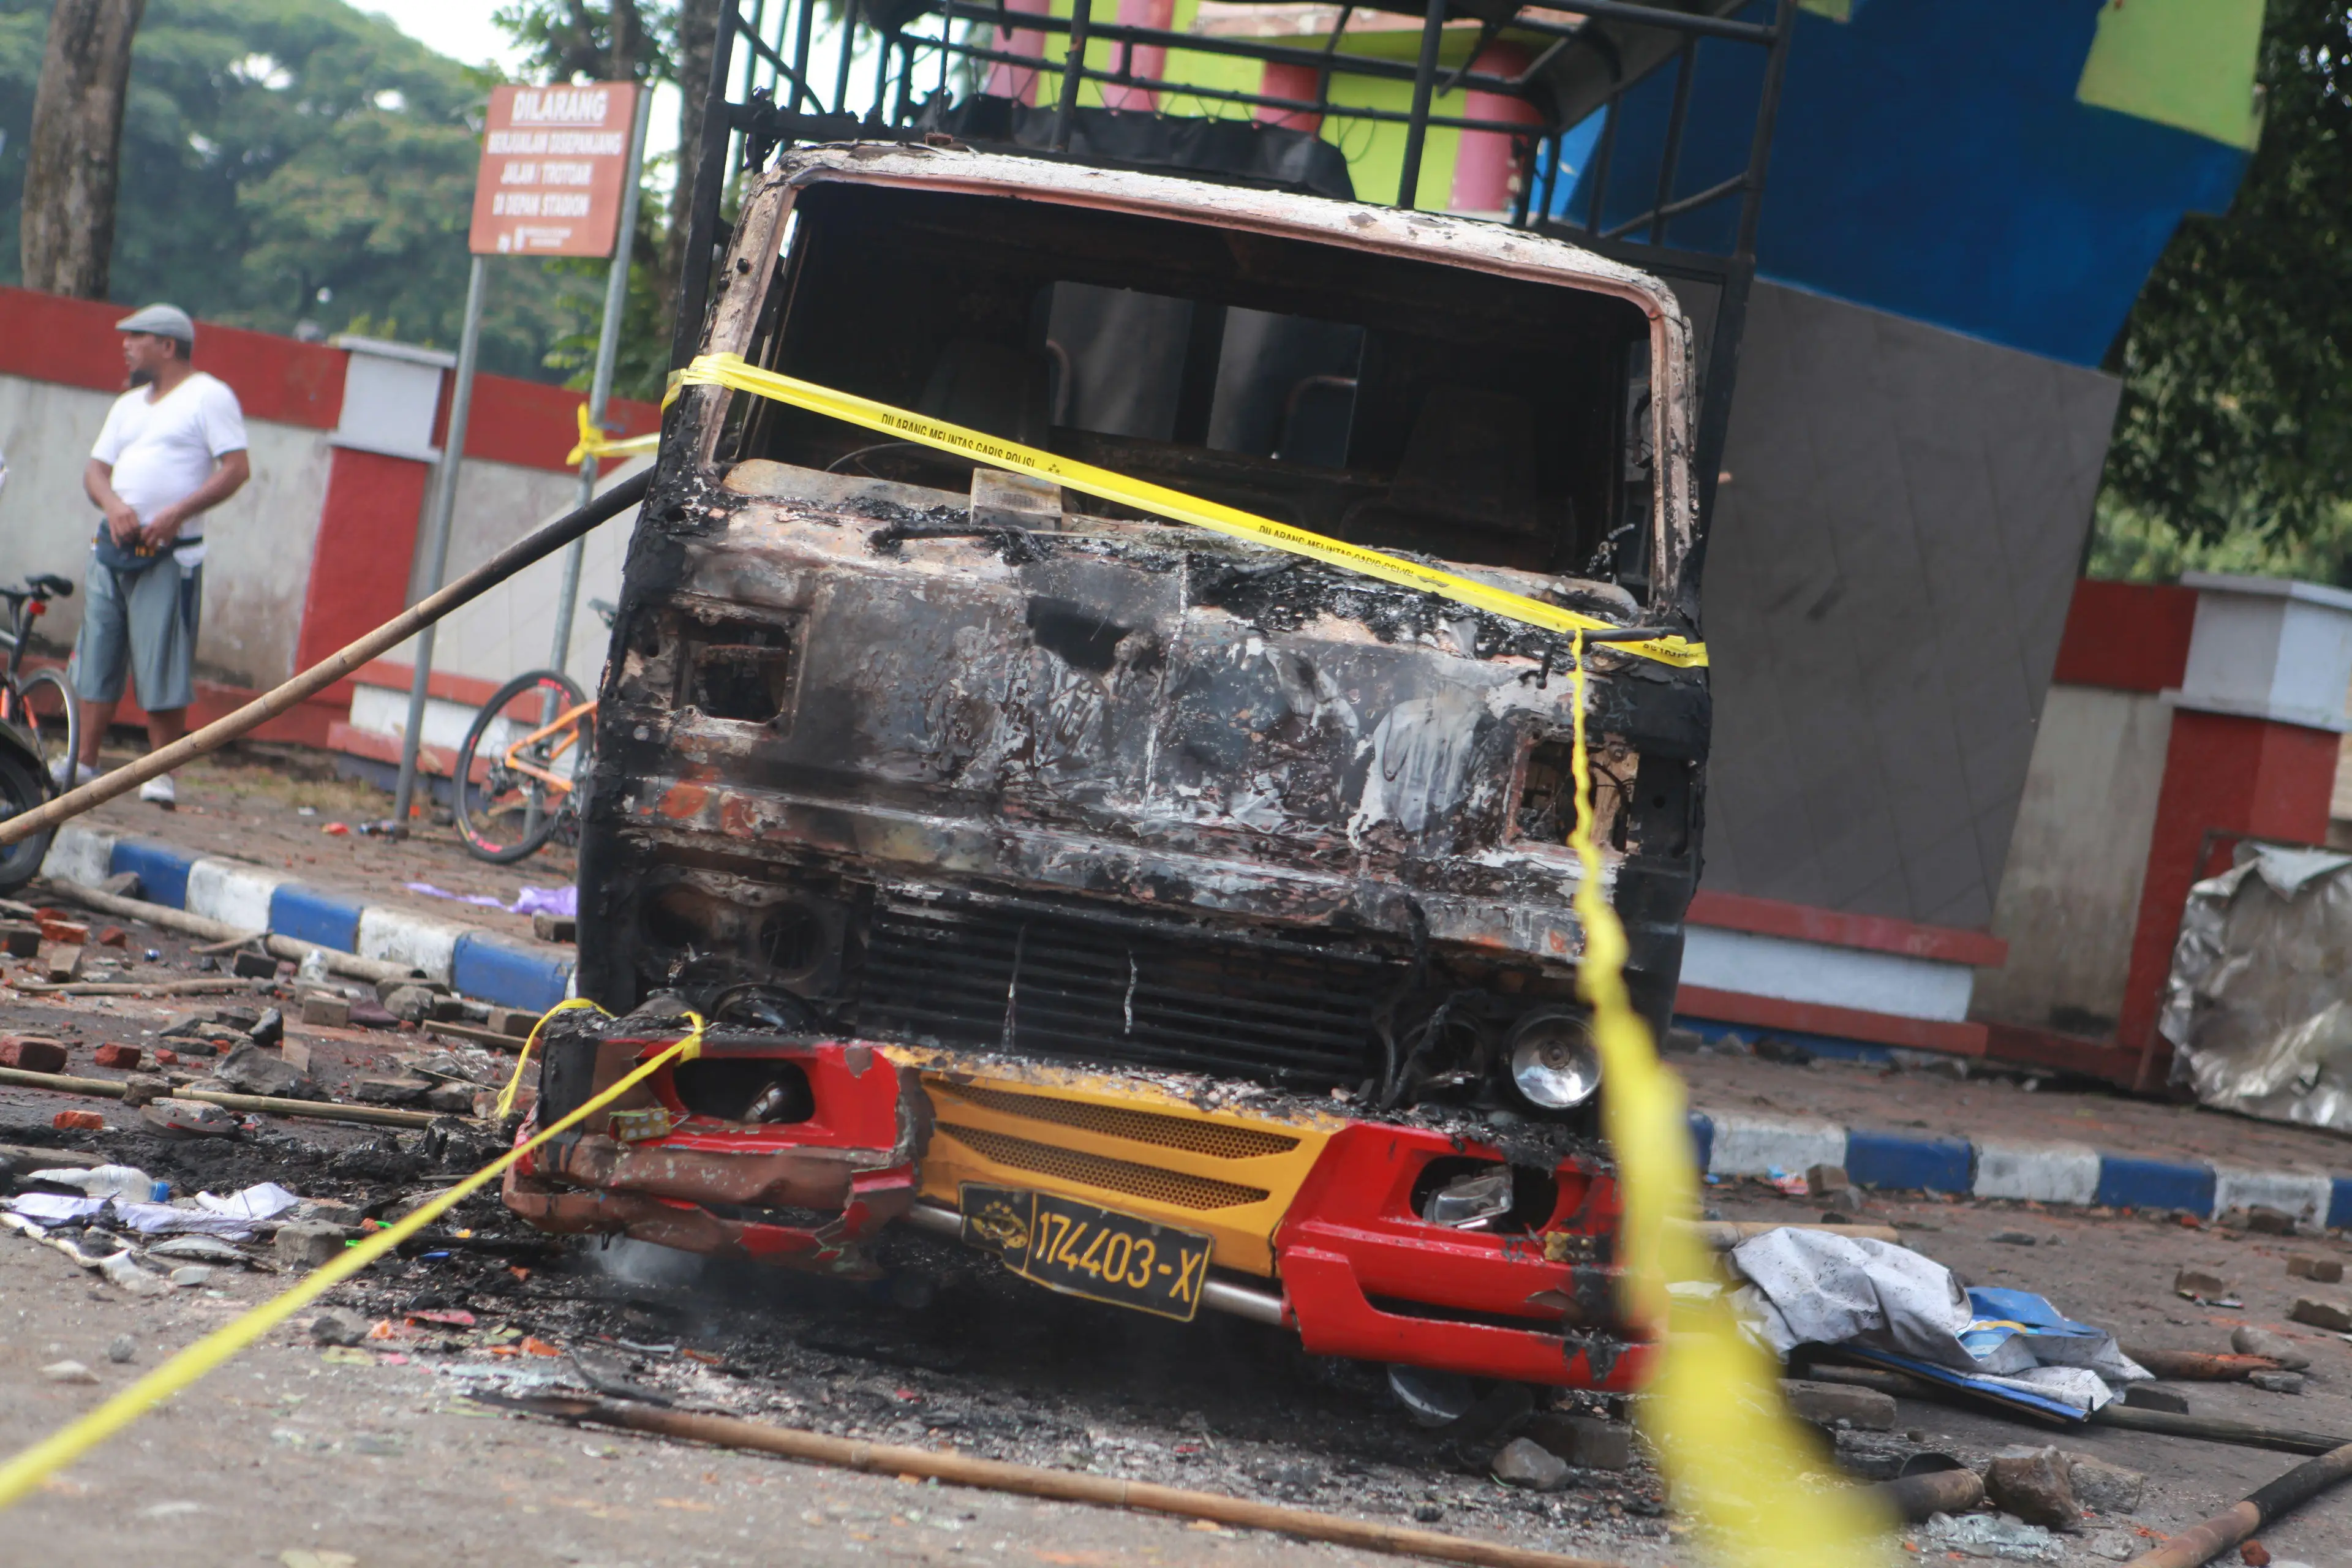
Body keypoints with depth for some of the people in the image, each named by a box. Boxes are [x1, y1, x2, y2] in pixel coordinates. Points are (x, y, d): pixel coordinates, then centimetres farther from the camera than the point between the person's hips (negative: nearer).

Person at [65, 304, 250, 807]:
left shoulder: (209, 396, -2)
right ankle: (84, 764, 14)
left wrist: (177, 512, -20)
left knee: (162, 668, -8)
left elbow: (237, 469, -10)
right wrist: (113, 505, -7)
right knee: (97, 657, 8)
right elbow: (95, 469, 16)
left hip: (169, 553, -7)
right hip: (113, 547, 7)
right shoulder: (129, 405, 21)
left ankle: (162, 775, -3)